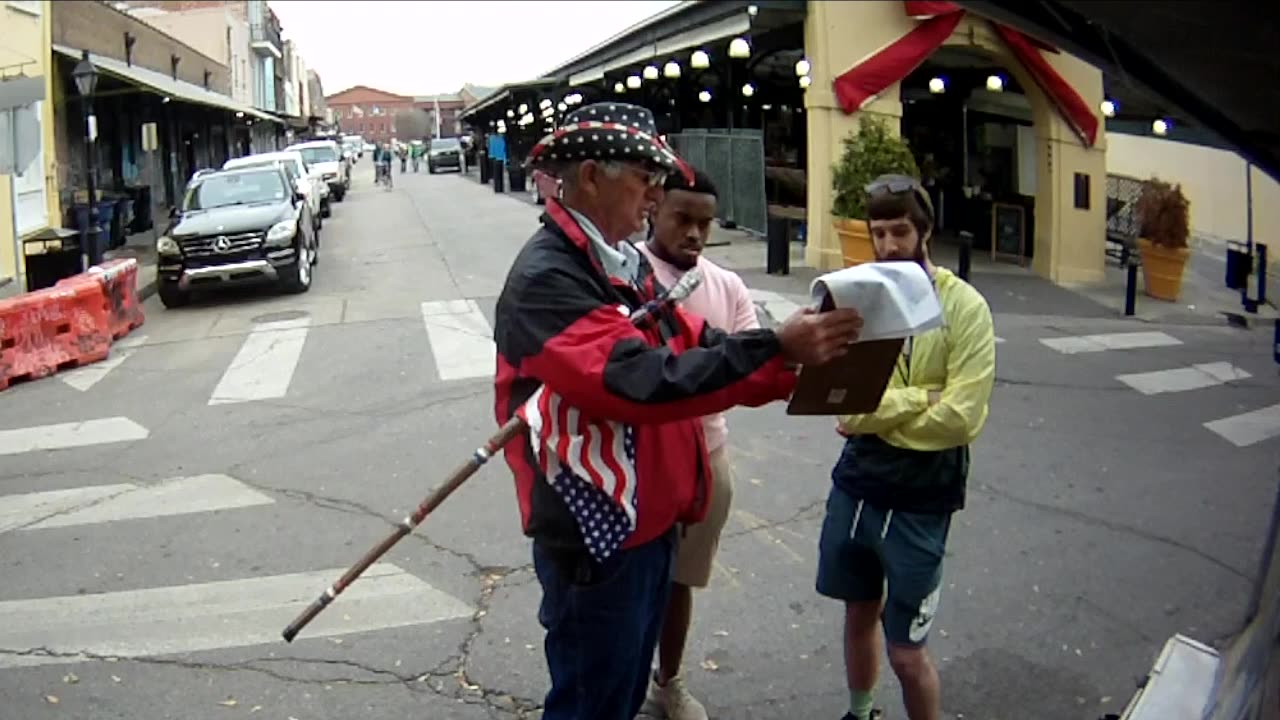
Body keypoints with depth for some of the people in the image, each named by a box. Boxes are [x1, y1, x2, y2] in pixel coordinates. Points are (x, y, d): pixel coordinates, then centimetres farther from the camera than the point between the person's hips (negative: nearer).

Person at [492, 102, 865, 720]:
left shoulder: (628, 264, 9)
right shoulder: (546, 278, -22)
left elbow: (694, 346, 4)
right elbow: (641, 381, -32)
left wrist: (801, 361, -9)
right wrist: (776, 348, -30)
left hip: (649, 522, 9)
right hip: (594, 536, -9)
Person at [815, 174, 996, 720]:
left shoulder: (964, 307, -11)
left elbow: (960, 418, -20)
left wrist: (874, 415, -12)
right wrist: (920, 398, -17)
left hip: (920, 499, -4)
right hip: (855, 484, 4)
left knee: (906, 654, 2)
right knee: (859, 613, 22)